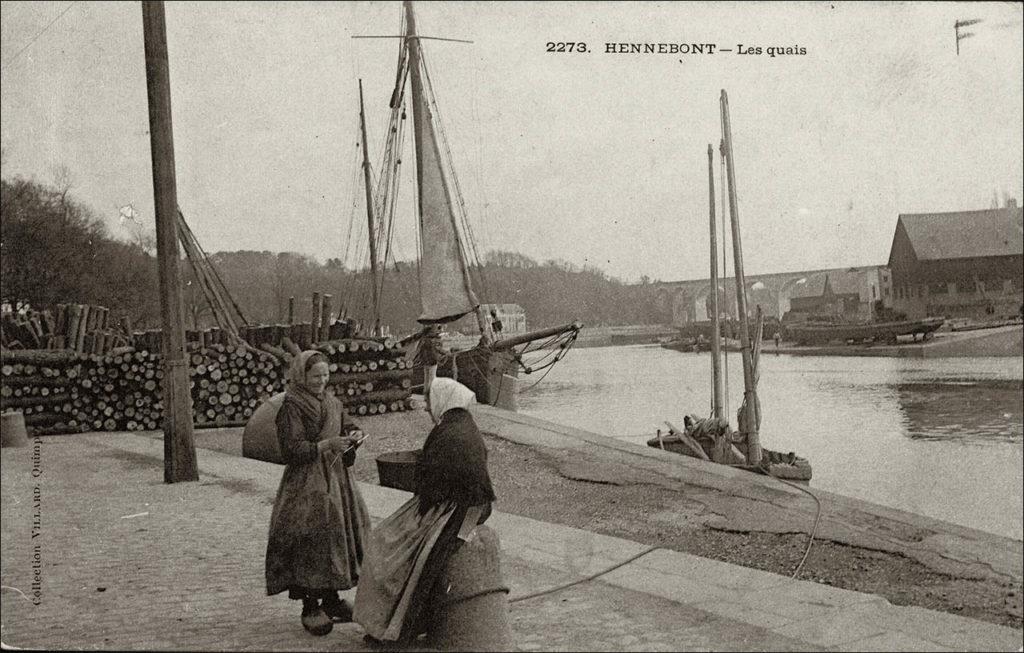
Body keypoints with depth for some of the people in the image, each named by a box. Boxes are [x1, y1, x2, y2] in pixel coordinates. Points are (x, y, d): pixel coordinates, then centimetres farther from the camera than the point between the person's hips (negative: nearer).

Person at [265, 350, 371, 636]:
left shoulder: (331, 402, 10)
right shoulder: (291, 407, -11)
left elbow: (344, 427, 20)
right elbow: (291, 450, -16)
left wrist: (353, 434, -2)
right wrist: (325, 446, -25)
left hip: (336, 477, 7)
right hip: (306, 482, -7)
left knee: (341, 533, 10)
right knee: (311, 539, -9)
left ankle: (331, 599, 23)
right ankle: (310, 607, 2)